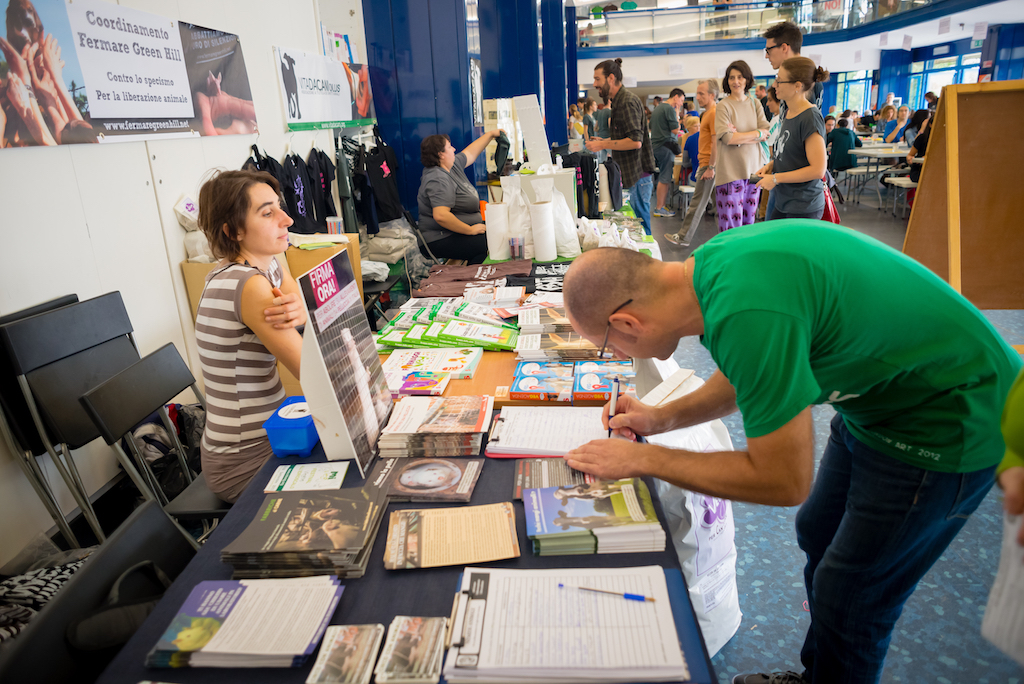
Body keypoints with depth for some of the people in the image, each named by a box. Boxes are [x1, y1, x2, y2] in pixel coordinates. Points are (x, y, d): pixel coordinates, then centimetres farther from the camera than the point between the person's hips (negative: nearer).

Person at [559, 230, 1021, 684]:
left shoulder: (748, 312, -37)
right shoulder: (713, 262, -10)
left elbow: (785, 480, -26)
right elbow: (751, 373, 10)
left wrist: (642, 460, -19)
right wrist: (664, 417, 3)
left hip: (948, 420, -9)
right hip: (885, 391, 9)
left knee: (850, 602, 3)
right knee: (819, 539, 21)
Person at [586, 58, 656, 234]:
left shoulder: (627, 102, -15)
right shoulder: (619, 101, 17)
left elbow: (635, 141, -24)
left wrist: (603, 145, -19)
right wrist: (604, 142, 17)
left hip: (638, 174, -10)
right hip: (632, 173, 10)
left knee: (640, 223, -5)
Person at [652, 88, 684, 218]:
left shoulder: (658, 108, 17)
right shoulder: (670, 109, -12)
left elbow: (651, 127, 25)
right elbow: (675, 130, -15)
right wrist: (677, 114, -5)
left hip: (655, 146, 10)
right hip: (665, 146, -10)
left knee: (664, 178, 14)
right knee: (665, 179, -6)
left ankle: (661, 205, 18)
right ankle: (659, 208, -4)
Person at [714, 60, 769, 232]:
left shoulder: (755, 104, 12)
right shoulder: (724, 105, -3)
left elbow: (767, 134, 3)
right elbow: (727, 138, -14)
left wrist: (740, 135, -10)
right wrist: (757, 134, -4)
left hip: (753, 169, 5)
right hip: (730, 171, -5)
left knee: (749, 221, 9)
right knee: (731, 225, -7)